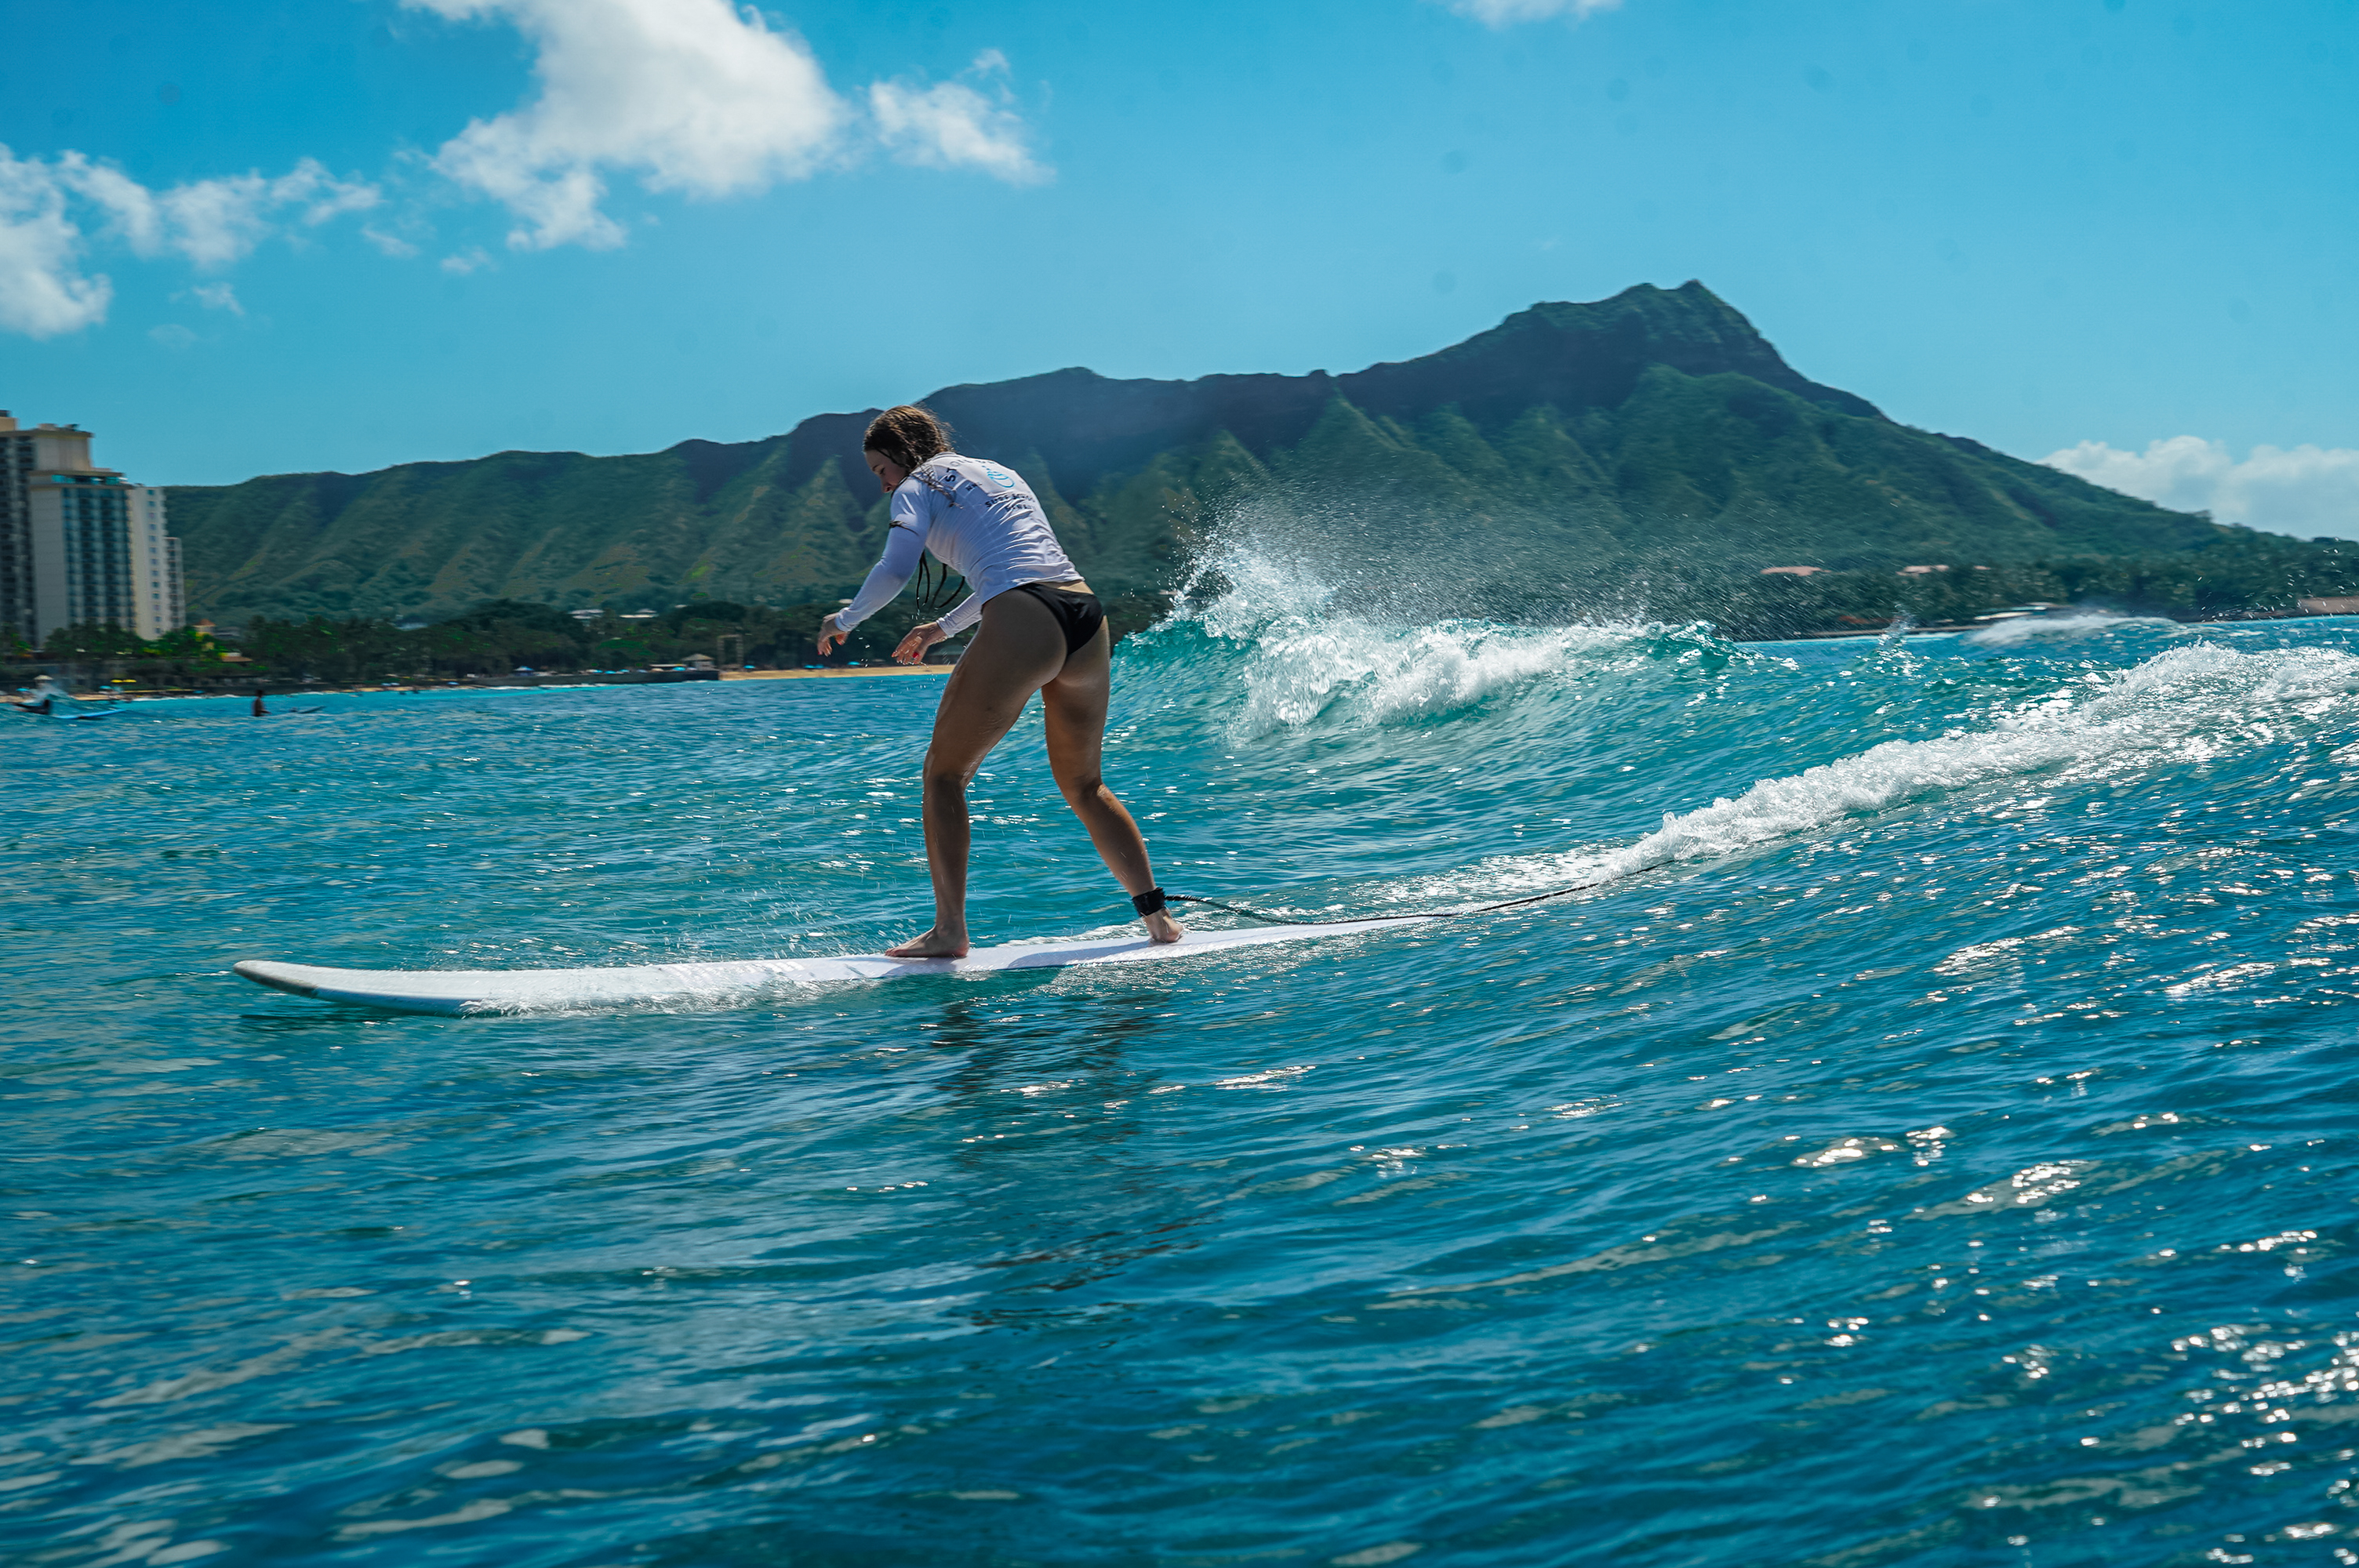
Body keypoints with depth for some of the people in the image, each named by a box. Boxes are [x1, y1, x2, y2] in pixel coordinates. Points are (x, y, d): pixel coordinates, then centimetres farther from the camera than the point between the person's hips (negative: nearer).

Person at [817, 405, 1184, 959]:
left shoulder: (920, 485, 10)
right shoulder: (1003, 474, 32)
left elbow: (896, 568, -6)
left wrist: (845, 621, 9)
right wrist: (945, 627, 46)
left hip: (1022, 628, -7)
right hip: (1088, 618, 7)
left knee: (944, 773, 5)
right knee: (1083, 786, 22)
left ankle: (949, 931, -3)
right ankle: (1157, 915, 17)